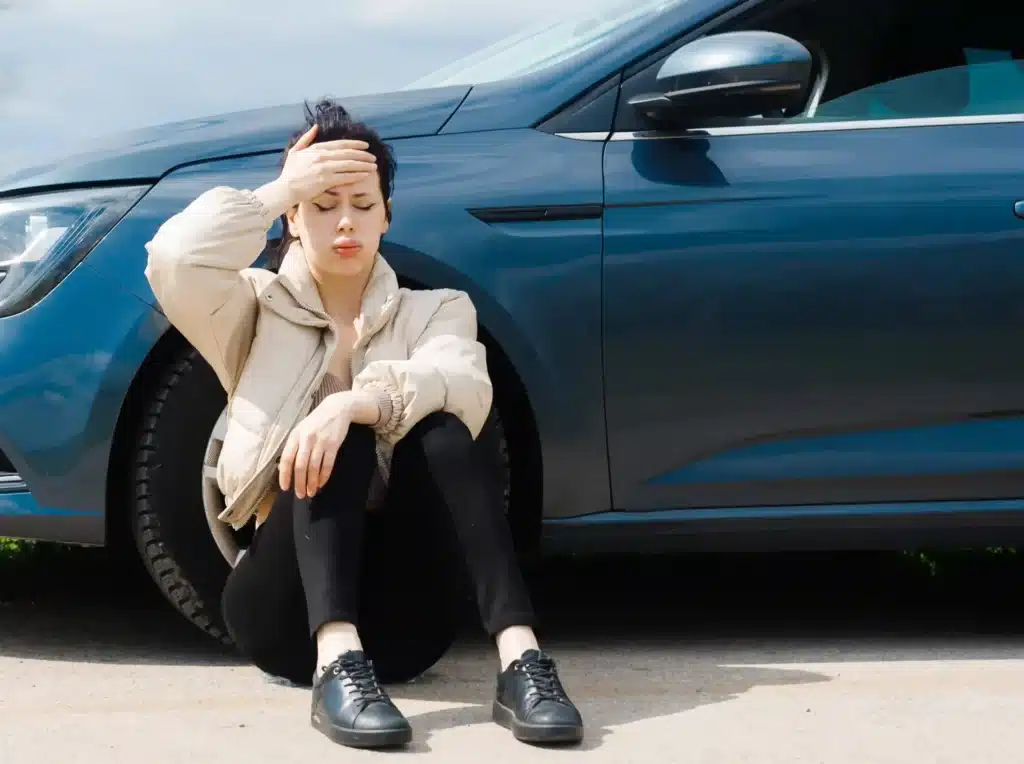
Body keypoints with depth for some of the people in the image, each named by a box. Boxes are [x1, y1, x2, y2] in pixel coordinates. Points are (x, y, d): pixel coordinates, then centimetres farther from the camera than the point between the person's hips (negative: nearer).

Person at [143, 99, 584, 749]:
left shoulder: (434, 310, 13)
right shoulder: (258, 307, 14)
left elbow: (464, 387, -12)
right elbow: (174, 264, -10)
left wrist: (353, 402, -30)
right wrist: (278, 191, -2)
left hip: (401, 609, 1)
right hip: (285, 604, -1)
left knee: (441, 433, -26)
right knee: (341, 443, -27)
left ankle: (520, 660, -42)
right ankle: (337, 666, -47)